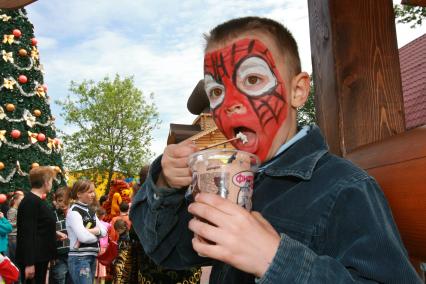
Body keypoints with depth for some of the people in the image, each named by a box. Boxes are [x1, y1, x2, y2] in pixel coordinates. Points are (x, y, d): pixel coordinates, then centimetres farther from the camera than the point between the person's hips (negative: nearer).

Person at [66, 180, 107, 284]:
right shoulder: (73, 212, -11)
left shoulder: (91, 211, 14)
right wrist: (96, 234, -2)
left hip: (92, 256, 8)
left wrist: (90, 231, -13)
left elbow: (103, 231, 6)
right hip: (79, 258, -8)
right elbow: (84, 237, -21)